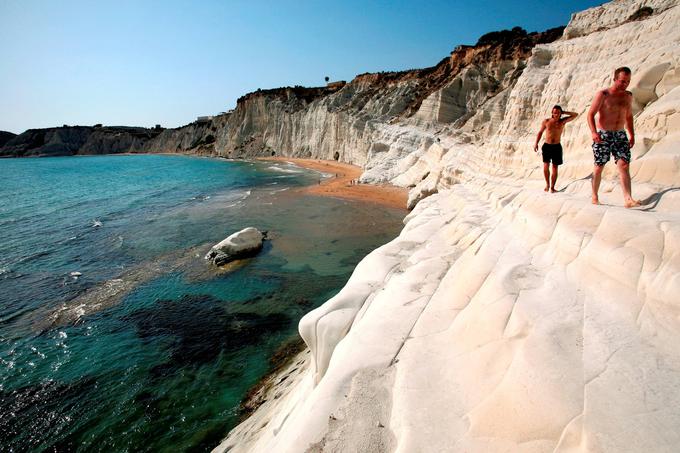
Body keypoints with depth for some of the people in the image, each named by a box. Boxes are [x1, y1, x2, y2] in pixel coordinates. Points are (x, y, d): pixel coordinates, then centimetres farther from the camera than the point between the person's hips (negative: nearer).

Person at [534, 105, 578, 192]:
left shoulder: (563, 121, 1)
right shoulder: (546, 121, 0)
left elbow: (575, 115, 0)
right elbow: (540, 132, 10)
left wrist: (564, 112, -2)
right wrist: (536, 143, 3)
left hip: (557, 147, 1)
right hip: (547, 146, -1)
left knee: (555, 168, 1)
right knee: (546, 166, -13)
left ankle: (552, 187, 10)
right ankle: (547, 184, 9)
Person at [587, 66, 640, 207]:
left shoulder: (628, 96, 12)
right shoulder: (603, 94, -5)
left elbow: (629, 116, 22)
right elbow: (590, 114, -9)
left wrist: (632, 135, 16)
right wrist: (593, 132, -23)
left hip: (620, 135, 4)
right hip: (603, 136, -4)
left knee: (624, 165, -9)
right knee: (599, 167, 1)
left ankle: (628, 199, -15)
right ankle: (594, 196, 15)